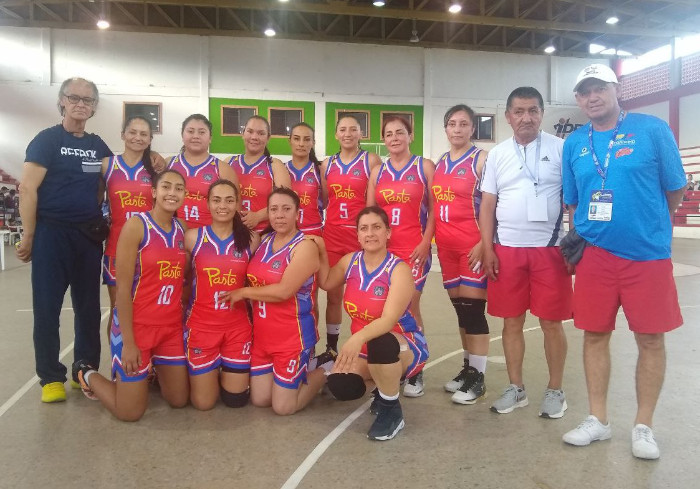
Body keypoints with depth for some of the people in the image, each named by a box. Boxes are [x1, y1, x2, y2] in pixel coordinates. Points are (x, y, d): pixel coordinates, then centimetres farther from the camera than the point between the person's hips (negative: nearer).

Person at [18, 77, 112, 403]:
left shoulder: (99, 146, 11)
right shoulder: (47, 140, -4)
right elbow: (28, 189, -9)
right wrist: (28, 236, -12)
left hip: (90, 236, 5)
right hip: (53, 233, -4)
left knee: (89, 308, 9)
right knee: (47, 308, 1)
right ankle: (51, 377, 14)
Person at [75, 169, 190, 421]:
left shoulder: (182, 230, 4)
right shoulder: (136, 225, -14)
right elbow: (122, 287, -16)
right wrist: (128, 342, -17)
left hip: (172, 326, 6)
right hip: (137, 326, -6)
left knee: (179, 400, 13)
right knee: (131, 412, 5)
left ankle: (152, 369, 40)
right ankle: (87, 375, 30)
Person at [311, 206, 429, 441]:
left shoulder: (399, 269, -20)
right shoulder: (350, 261, -2)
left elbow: (389, 320, -32)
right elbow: (326, 283, 17)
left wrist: (359, 337, -50)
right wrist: (321, 253, 2)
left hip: (404, 346, -5)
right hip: (364, 347, 6)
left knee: (380, 343, -40)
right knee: (340, 385, -22)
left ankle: (392, 410, -12)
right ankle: (386, 385, 14)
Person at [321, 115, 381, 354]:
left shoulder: (371, 160, 0)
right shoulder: (327, 164, 11)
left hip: (361, 233, -3)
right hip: (332, 234, 4)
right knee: (333, 294, 10)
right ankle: (331, 348, 23)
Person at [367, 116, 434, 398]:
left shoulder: (425, 167, 3)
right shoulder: (377, 172, 12)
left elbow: (434, 209, -1)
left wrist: (425, 242, -11)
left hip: (414, 248, -3)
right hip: (383, 249, 4)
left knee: (410, 308, -3)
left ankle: (415, 372, 9)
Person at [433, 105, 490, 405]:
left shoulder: (481, 159, -5)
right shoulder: (439, 164, 13)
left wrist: (483, 243, -18)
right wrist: (430, 240, 9)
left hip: (473, 243, -6)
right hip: (446, 243, 6)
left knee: (473, 307, -4)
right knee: (459, 306, 12)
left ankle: (478, 377, 6)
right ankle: (468, 368, 24)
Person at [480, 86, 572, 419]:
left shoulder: (561, 149, 1)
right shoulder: (497, 154, 8)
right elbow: (487, 206, 7)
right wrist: (487, 249, 1)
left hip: (549, 248, -2)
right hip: (507, 249, 2)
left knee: (551, 323, 4)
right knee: (512, 321, 9)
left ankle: (555, 390, 21)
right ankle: (516, 388, 22)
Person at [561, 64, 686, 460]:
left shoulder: (652, 129, -4)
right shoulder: (574, 144, 7)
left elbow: (675, 190, 2)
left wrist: (644, 225, 8)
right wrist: (580, 237, 7)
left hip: (647, 252, -2)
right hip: (595, 255, 3)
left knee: (651, 338, 5)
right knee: (595, 334, 8)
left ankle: (644, 426, 21)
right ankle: (598, 420, 23)